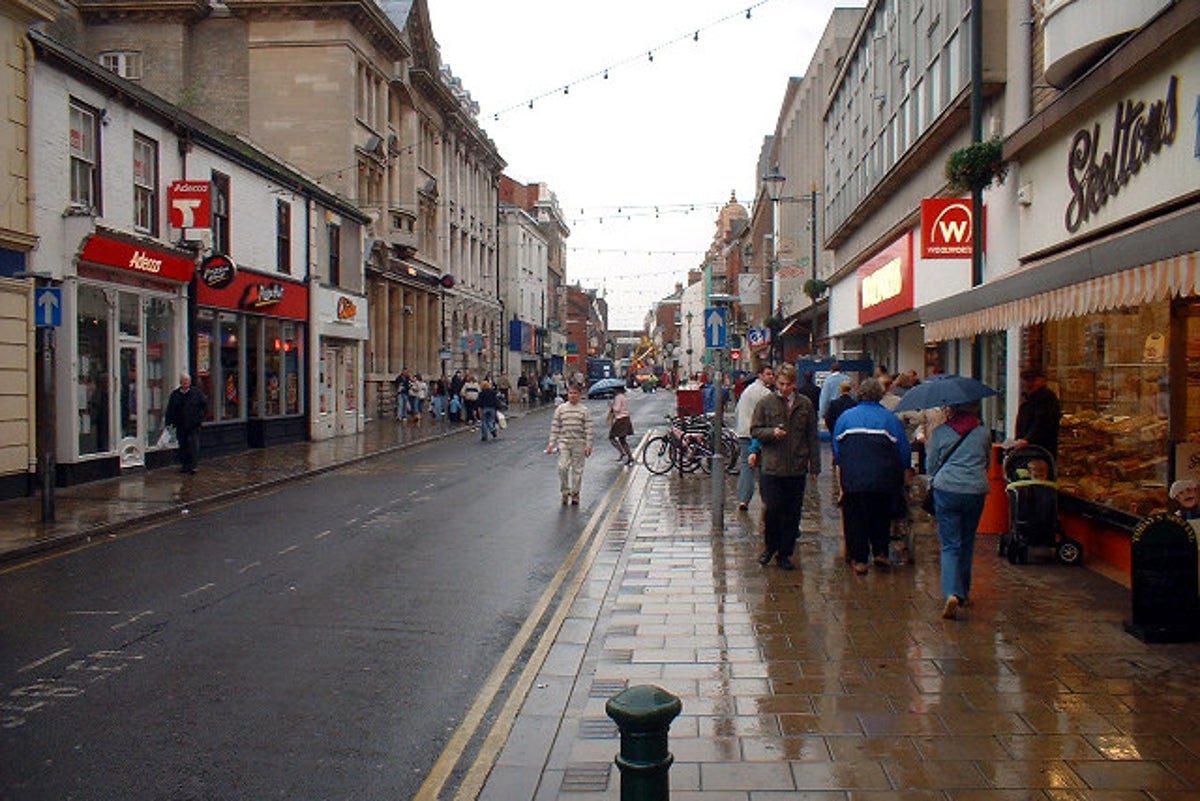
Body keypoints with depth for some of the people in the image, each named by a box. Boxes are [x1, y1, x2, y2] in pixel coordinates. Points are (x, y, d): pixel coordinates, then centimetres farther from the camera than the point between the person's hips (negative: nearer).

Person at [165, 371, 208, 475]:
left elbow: (205, 405, 7)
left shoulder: (196, 392, 1)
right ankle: (184, 465, 17)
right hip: (180, 426, 3)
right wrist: (170, 422, 1)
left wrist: (200, 417, 2)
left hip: (194, 425, -3)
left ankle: (192, 465, -9)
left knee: (194, 444, -10)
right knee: (183, 446, 8)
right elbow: (170, 410, 9)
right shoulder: (175, 395, 7)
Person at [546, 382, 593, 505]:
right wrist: (551, 443, 0)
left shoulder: (584, 410, 1)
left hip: (579, 443, 0)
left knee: (577, 469, 6)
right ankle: (565, 492, 6)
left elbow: (588, 429, 0)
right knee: (562, 467, -11)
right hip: (564, 442, 0)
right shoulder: (560, 409, 4)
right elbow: (555, 427, 5)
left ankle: (575, 493, 20)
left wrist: (588, 445, -6)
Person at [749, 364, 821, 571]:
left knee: (792, 513, 6)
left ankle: (784, 553, 18)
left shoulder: (805, 405, 5)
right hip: (771, 467, -2)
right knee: (772, 509, -3)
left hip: (797, 468, 2)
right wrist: (771, 432, -16)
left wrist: (815, 465, 6)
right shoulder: (766, 403, 1)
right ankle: (770, 546, 21)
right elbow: (755, 430, 4)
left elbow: (813, 437, 9)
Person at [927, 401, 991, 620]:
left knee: (950, 545, -2)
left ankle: (952, 594, -19)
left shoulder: (940, 432, -1)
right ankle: (963, 591, 28)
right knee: (967, 543, 17)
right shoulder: (983, 432, 5)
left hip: (946, 490, -2)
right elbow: (987, 463, 18)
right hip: (976, 491, 2)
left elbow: (931, 465, 6)